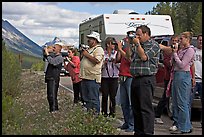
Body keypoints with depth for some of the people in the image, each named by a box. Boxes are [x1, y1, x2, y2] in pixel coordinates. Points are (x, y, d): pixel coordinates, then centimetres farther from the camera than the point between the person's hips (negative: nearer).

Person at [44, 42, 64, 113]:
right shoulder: (54, 56, 17)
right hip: (49, 78, 9)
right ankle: (52, 109, 21)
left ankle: (54, 110, -12)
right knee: (49, 96, 13)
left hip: (54, 79, -9)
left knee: (52, 95, -12)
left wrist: (47, 53, -17)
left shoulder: (60, 58, -9)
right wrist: (47, 51, 11)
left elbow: (52, 62, -25)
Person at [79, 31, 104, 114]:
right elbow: (84, 61, 31)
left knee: (94, 99, -9)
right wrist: (82, 54, 13)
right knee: (86, 99, 13)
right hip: (85, 77, 10)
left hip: (93, 78, -10)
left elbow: (96, 60, -22)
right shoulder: (89, 49, 23)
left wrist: (87, 55, -13)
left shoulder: (99, 49, -6)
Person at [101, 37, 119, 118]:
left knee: (113, 96, 0)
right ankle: (104, 112, 9)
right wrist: (104, 63, -11)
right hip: (105, 77, -1)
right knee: (105, 96, -2)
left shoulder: (116, 53, 8)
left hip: (114, 78, 1)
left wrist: (115, 62, -11)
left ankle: (112, 112, 11)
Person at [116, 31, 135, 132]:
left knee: (131, 103, -6)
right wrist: (119, 48, 7)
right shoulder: (125, 47, 18)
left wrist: (121, 49, -14)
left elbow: (130, 59, -19)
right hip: (123, 77, 8)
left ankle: (132, 124, -1)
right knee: (123, 102, 12)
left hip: (131, 77, -8)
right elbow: (118, 60, 15)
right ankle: (127, 122, 21)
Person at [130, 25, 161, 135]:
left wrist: (137, 44, -8)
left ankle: (148, 132, -9)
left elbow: (144, 56, -15)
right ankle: (138, 131, 19)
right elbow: (130, 59, 25)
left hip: (146, 79, -8)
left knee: (146, 107, -10)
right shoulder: (137, 46, 20)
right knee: (136, 108, 11)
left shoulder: (154, 45, -3)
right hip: (135, 79, 9)